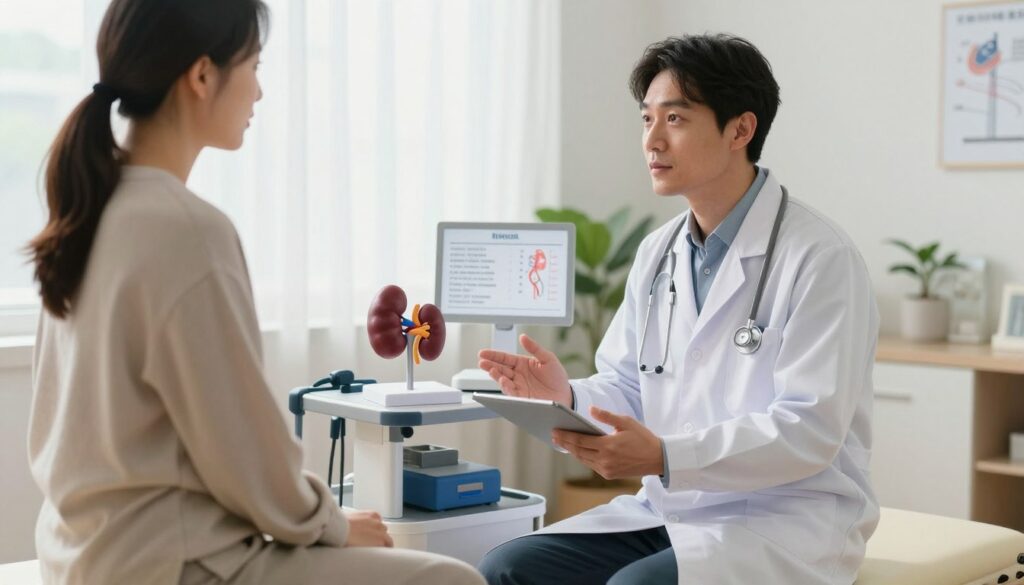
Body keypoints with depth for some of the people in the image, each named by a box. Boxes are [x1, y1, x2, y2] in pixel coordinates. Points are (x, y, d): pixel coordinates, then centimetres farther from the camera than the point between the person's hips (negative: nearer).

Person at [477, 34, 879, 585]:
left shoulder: (820, 258, -13)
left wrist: (665, 457, -30)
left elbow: (809, 431, -19)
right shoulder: (656, 253, 10)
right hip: (669, 509, 7)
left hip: (786, 521, -6)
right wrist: (568, 396, -10)